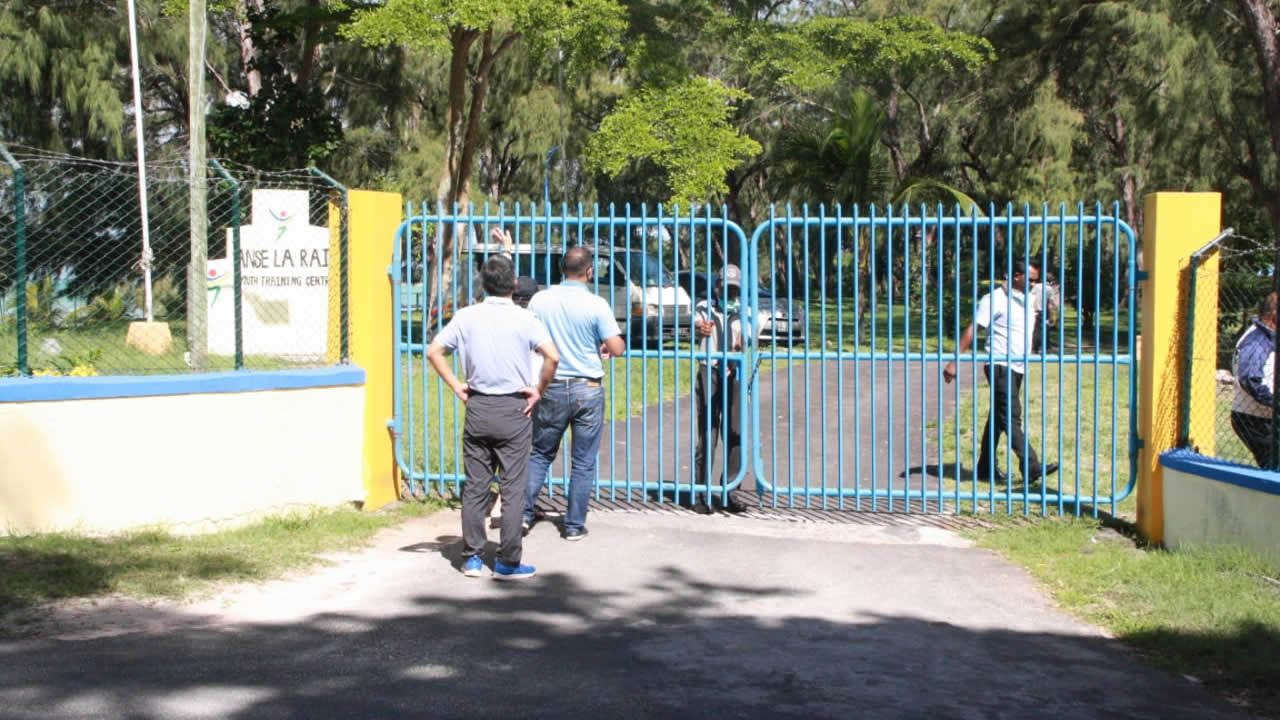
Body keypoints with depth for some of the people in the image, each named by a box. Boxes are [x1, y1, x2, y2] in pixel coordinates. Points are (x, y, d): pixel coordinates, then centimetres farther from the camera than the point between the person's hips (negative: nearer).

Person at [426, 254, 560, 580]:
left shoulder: (467, 317, 1)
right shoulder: (523, 318, -8)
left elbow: (433, 351, 2)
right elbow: (552, 356, -19)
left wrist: (456, 386, 7)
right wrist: (539, 390, -6)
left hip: (477, 408, 3)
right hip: (514, 409, -3)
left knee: (475, 486, 10)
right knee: (512, 488, 3)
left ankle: (472, 558, 14)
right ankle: (508, 562, 5)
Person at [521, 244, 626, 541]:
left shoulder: (540, 300, -2)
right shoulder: (596, 305, -12)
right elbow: (616, 348, -13)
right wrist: (603, 342, 9)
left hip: (551, 387, 3)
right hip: (587, 388, -3)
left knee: (540, 453, 18)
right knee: (583, 463, 7)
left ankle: (525, 513, 14)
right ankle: (574, 525, 11)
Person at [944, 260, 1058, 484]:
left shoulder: (1028, 300, 15)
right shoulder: (995, 300, -10)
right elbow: (972, 329, -15)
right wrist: (954, 361, -20)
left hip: (1018, 367, 8)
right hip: (1000, 365, -8)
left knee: (998, 416, 13)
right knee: (1011, 417, -12)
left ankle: (986, 466, 19)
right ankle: (1031, 468, -18)